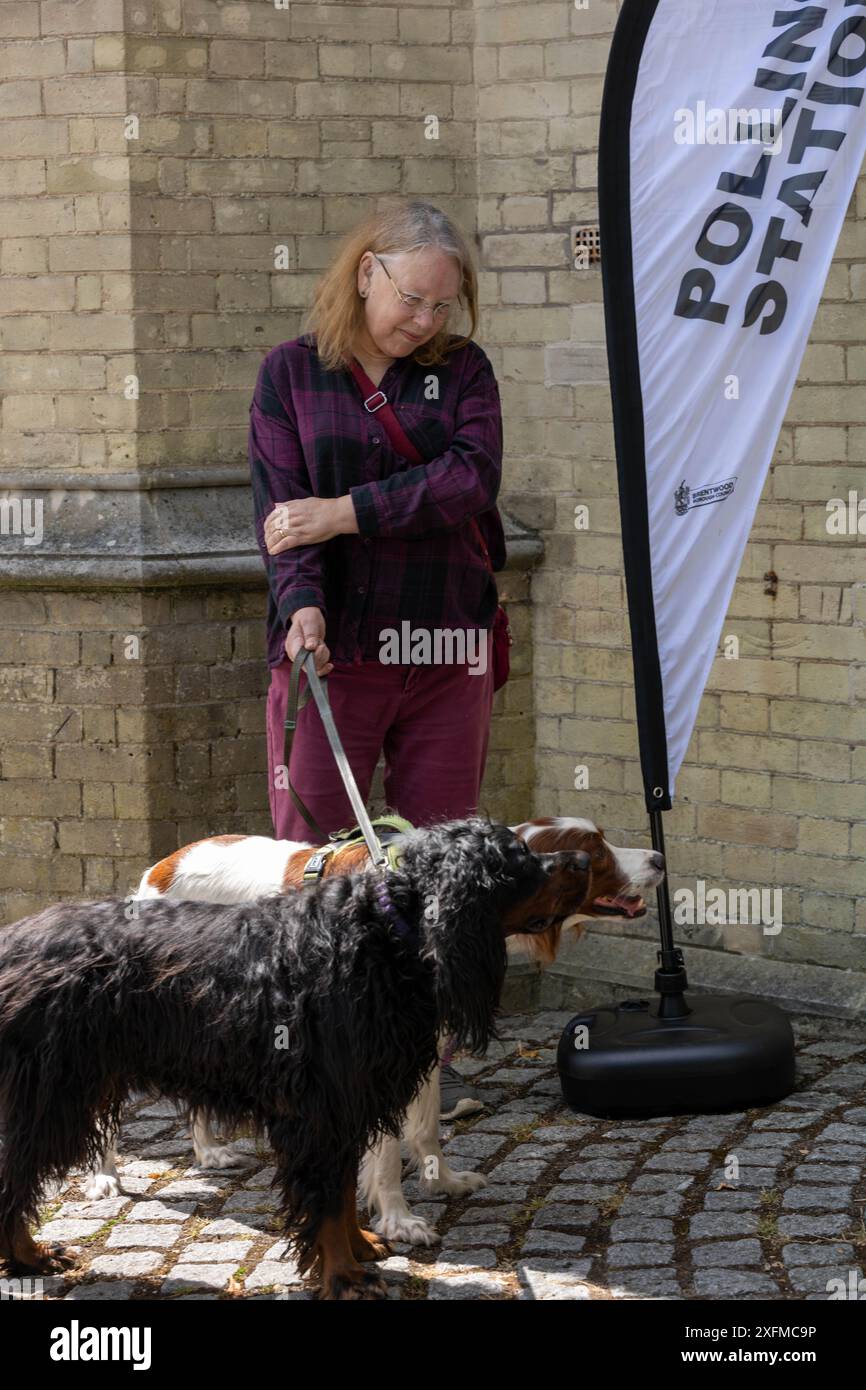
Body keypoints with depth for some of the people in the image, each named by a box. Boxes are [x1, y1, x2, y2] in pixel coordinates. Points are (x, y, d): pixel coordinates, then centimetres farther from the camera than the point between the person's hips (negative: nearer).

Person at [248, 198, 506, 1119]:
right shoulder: (291, 373, 4)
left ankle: (429, 1054, 14)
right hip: (332, 646, -1)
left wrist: (345, 512, -17)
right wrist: (302, 602, -21)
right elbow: (279, 504, -5)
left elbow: (471, 478, -10)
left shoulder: (463, 370, 6)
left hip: (447, 650, 2)